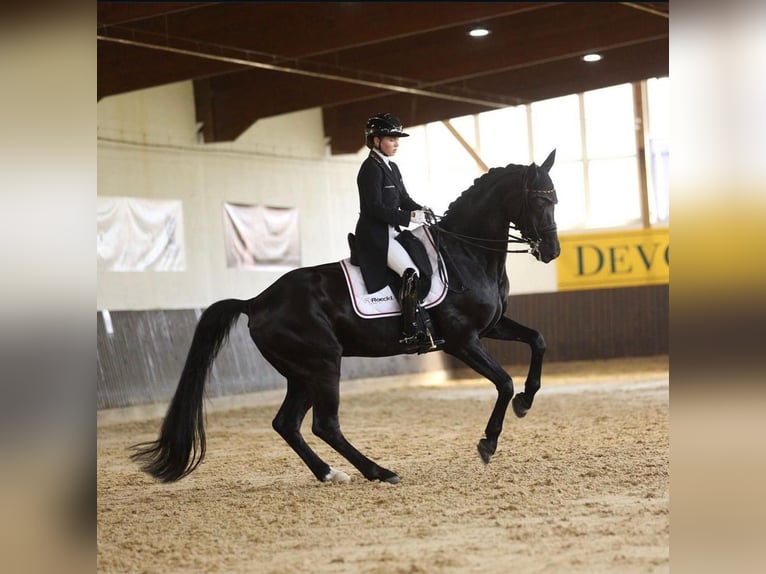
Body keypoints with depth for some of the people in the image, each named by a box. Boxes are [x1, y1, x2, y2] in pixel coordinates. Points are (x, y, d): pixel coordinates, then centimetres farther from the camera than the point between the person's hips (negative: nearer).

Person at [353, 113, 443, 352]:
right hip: (375, 234, -10)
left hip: (391, 233, 10)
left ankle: (427, 325, 7)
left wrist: (421, 210, 0)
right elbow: (375, 207, -20)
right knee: (410, 272, -25)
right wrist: (409, 217, -24)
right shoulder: (371, 168, -12)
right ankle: (413, 334, -26)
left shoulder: (392, 168, 17)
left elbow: (404, 199, 19)